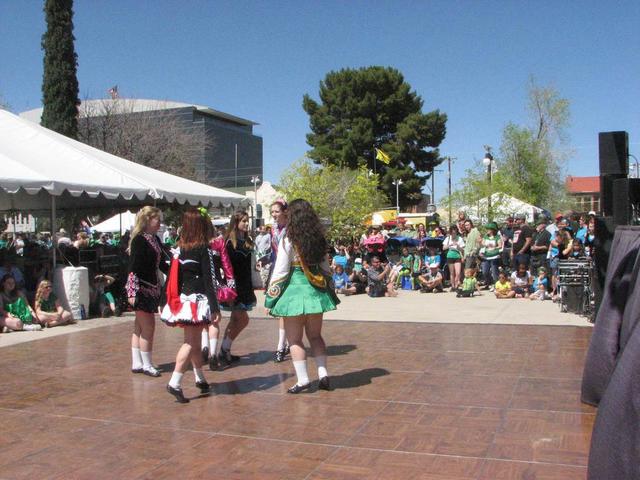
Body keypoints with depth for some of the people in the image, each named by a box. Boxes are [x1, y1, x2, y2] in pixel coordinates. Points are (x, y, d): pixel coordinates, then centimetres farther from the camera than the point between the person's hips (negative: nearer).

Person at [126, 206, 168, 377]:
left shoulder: (155, 239, 10)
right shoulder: (139, 239, -15)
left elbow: (161, 263, 17)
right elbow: (133, 267, -19)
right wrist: (132, 292, -23)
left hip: (152, 287, 9)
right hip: (141, 288, -8)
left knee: (140, 327, 13)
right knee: (148, 327, -3)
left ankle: (137, 363, 21)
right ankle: (146, 365, 8)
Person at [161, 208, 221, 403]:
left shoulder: (178, 249, 5)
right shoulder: (203, 250, -11)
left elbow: (173, 278, 7)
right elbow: (209, 281, -13)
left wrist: (166, 303, 14)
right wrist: (215, 307, -11)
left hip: (181, 300, 6)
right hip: (197, 301, -6)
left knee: (194, 342, 17)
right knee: (190, 343, -3)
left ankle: (200, 379, 30)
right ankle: (174, 383, -11)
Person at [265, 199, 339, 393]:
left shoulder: (289, 240, -11)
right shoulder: (319, 239, 3)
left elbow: (280, 271, -9)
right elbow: (326, 268, 10)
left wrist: (271, 298, -2)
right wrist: (329, 291, 21)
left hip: (295, 289, -5)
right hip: (316, 290, 5)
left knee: (295, 339, 6)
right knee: (315, 335, 17)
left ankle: (303, 379, 4)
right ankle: (323, 374, 11)